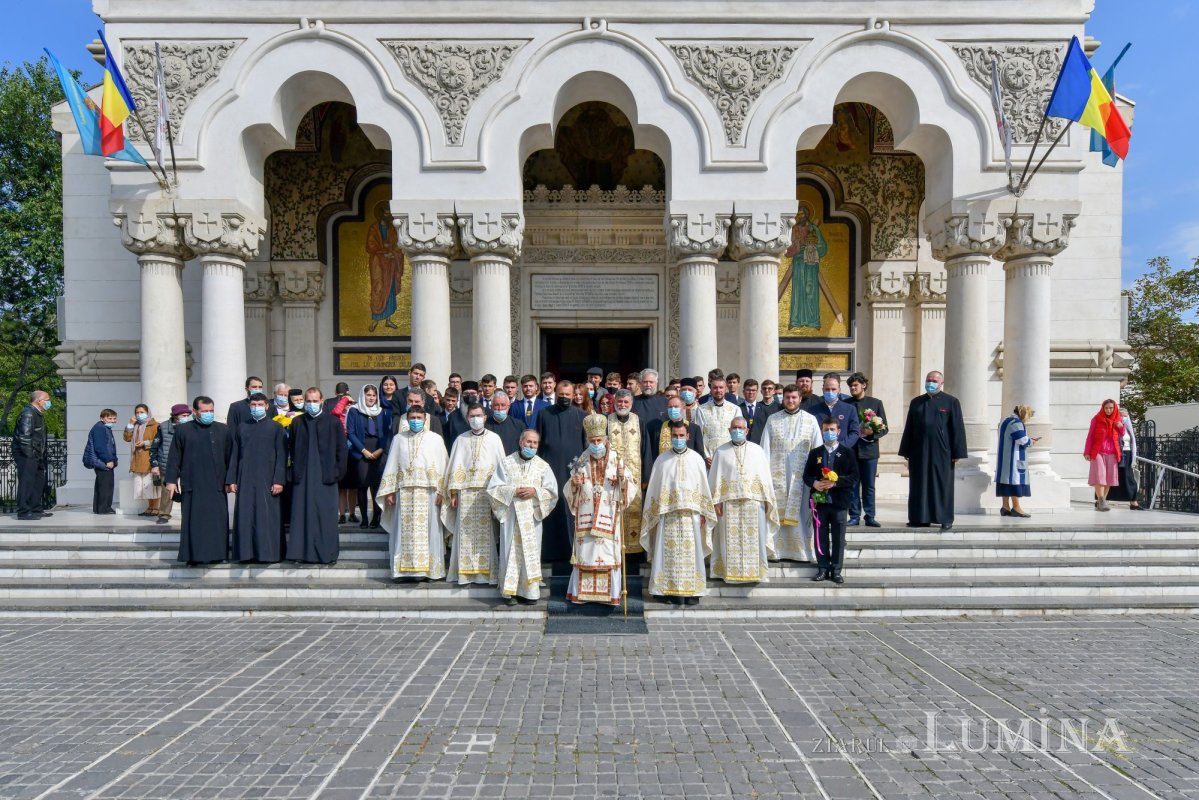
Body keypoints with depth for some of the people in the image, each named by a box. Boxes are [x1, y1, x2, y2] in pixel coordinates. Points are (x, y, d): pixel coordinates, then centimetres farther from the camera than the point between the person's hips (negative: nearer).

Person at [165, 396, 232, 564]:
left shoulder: (223, 430, 7)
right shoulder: (183, 430, 4)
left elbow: (231, 456, 9)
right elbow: (174, 457, 4)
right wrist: (171, 480, -1)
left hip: (216, 485, 1)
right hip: (193, 485, -1)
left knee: (217, 521, 2)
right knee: (194, 521, 2)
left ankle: (216, 553, 10)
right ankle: (194, 555, 8)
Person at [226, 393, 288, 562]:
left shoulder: (276, 427, 3)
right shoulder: (242, 427, 12)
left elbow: (281, 456, -2)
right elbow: (234, 455, 12)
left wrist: (279, 480, -10)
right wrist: (231, 480, 5)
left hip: (267, 479, -3)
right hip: (245, 479, 3)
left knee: (267, 516, -3)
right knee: (245, 516, 2)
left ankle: (267, 552, 2)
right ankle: (247, 552, 8)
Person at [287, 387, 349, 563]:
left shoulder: (333, 422, 2)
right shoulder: (297, 422, 9)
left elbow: (341, 449, 2)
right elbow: (291, 448, 12)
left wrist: (337, 472, -3)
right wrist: (294, 471, 5)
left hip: (325, 476, -2)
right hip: (302, 476, 2)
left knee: (325, 515, -1)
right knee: (302, 514, 1)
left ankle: (327, 554, 6)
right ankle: (304, 552, 6)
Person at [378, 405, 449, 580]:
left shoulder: (435, 439, 6)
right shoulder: (398, 439, 12)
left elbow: (442, 467, 1)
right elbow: (391, 467, 10)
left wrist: (441, 492, -8)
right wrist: (389, 491, 1)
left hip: (428, 492, -2)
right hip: (404, 492, 2)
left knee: (427, 530, -1)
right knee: (405, 530, 1)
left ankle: (427, 568, 5)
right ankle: (406, 568, 6)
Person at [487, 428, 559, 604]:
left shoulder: (543, 466, 6)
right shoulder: (506, 463, 3)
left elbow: (552, 491, 4)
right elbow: (494, 487, 1)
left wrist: (535, 491, -12)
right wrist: (513, 491, -12)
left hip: (532, 516, 1)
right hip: (511, 515, -1)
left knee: (531, 551, 1)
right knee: (511, 551, -1)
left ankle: (529, 591, 9)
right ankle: (510, 591, 6)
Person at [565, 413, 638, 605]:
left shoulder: (617, 460, 0)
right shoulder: (581, 461, 5)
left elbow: (630, 489, 0)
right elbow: (571, 490, 12)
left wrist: (623, 477, -20)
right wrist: (574, 483, -10)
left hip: (608, 517, -1)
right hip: (586, 516, 1)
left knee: (609, 552, -1)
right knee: (585, 551, 3)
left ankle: (611, 593, 9)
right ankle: (580, 592, 12)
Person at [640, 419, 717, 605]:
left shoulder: (696, 459, 5)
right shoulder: (662, 460, 5)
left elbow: (703, 486, 6)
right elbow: (654, 488, 6)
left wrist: (703, 512, 2)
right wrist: (655, 513, 3)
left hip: (691, 514, 0)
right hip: (668, 515, 0)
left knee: (691, 551, 1)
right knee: (671, 552, 0)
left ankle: (692, 591, 8)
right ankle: (673, 591, 5)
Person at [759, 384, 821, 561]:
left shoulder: (810, 420, 6)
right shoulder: (772, 420, 8)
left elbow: (817, 449, 4)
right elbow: (765, 448, 5)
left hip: (801, 475, -1)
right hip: (777, 474, 1)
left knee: (800, 513, 1)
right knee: (778, 513, 2)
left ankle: (801, 550, 10)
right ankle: (777, 550, 9)